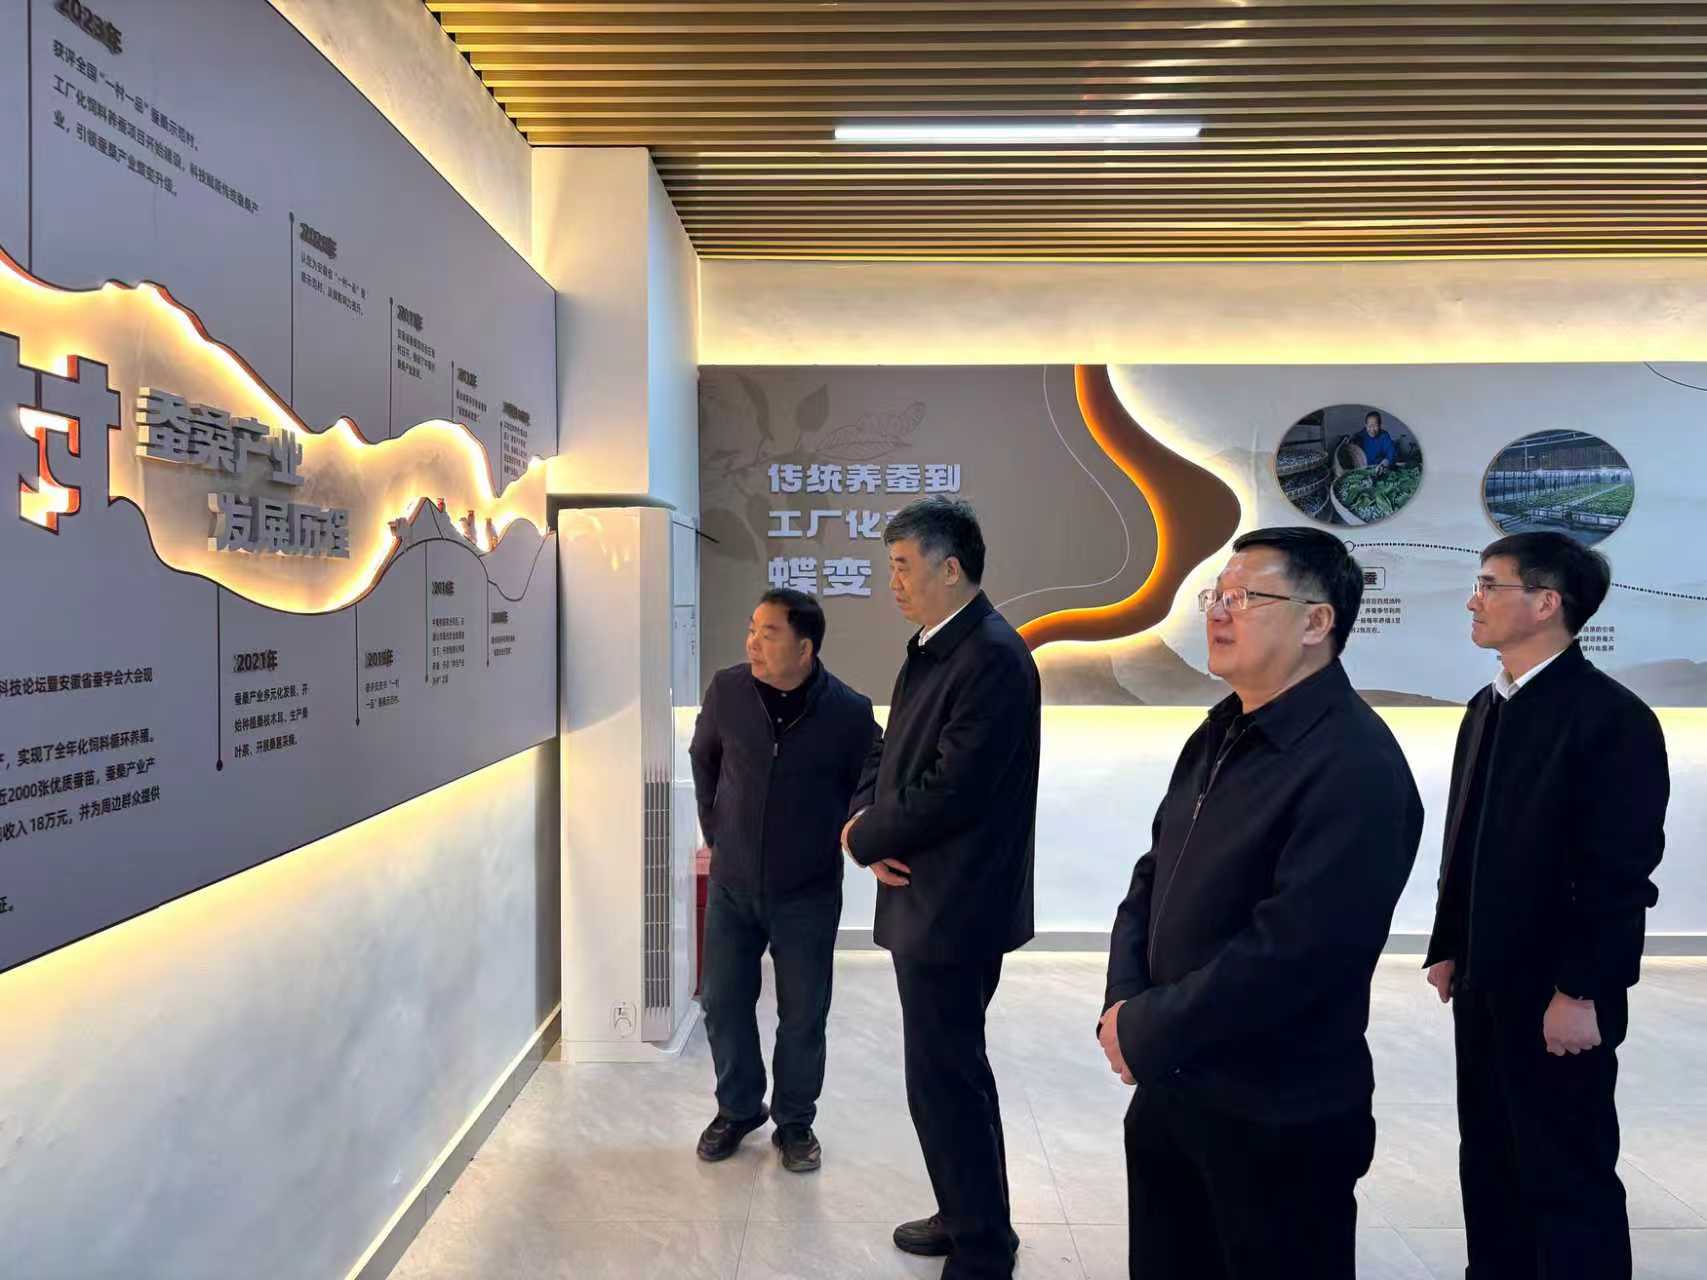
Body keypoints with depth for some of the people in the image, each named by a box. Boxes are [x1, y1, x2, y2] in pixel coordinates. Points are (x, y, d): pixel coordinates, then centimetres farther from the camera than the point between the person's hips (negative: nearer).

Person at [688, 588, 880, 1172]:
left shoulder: (849, 711, -16)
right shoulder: (727, 689, -8)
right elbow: (704, 757, 11)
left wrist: (842, 839, 2)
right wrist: (714, 829, 11)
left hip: (808, 893, -2)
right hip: (731, 884, 3)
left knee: (803, 1014, 9)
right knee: (723, 1002, 12)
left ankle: (794, 1123, 30)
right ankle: (737, 1109, 34)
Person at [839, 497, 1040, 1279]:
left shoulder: (993, 658, -20)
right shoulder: (932, 649, 10)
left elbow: (951, 793, -25)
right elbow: (890, 752, 14)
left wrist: (864, 840, -11)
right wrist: (866, 819, -6)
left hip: (953, 908, -10)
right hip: (928, 900, 10)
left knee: (943, 1081, 3)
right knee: (954, 1069, 21)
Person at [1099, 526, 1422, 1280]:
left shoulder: (1355, 769, -22)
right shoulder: (1220, 737, 7)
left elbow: (1291, 953, -27)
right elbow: (1153, 877, 9)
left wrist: (1144, 1031, -17)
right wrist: (1123, 1004, -6)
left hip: (1280, 1117, -8)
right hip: (1169, 1087, 8)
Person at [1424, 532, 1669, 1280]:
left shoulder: (1611, 716, -14)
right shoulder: (1487, 708, 10)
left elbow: (1622, 871, -17)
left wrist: (1581, 993, -17)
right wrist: (1449, 949, 13)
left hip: (1557, 996, -8)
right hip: (1485, 984, 8)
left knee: (1569, 1177, 5)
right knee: (1489, 1162, 17)